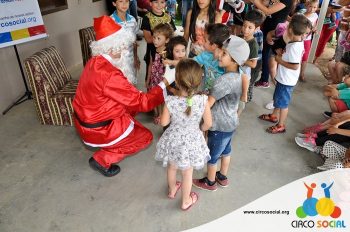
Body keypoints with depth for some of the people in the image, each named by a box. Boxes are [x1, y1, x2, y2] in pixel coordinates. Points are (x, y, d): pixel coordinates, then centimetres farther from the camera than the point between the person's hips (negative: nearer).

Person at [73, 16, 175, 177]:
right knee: (145, 137, 7)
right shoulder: (109, 75, -32)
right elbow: (141, 102, -25)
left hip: (85, 119, 9)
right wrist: (166, 81, -18)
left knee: (131, 107, 19)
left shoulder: (95, 62, -3)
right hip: (98, 129, -8)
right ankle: (102, 160, 7)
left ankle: (110, 144, 22)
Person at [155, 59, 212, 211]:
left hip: (173, 140, 1)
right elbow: (208, 124, -14)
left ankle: (172, 190, 56)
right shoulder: (202, 100, -26)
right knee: (187, 173, 22)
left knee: (172, 167, 29)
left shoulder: (170, 101, -27)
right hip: (191, 142, 0)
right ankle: (186, 201, 44)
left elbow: (164, 122, -13)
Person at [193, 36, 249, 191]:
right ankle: (223, 177, 48)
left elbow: (208, 104, -28)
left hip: (220, 125, -8)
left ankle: (210, 182, 37)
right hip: (231, 122, 9)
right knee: (225, 150, 27)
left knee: (212, 155, 14)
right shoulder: (238, 75, -4)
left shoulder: (224, 80, -31)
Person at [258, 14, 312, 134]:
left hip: (286, 80, -9)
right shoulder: (298, 43, 1)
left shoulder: (294, 46, -28)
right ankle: (274, 116, 45)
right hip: (283, 78, 9)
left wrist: (280, 60, -20)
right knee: (278, 98, 25)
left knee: (283, 103, 5)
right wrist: (282, 54, -1)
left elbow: (295, 66, -29)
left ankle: (281, 126, 19)